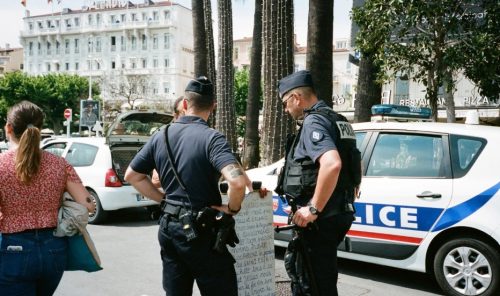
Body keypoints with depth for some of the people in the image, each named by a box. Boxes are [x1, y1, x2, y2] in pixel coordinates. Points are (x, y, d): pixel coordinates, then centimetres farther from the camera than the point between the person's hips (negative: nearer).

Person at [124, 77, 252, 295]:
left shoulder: (161, 136, 5)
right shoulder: (211, 138, -15)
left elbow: (132, 175, 13)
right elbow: (237, 181, -30)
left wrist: (163, 199, 12)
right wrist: (232, 208, -12)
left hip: (169, 226, 7)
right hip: (201, 232, -6)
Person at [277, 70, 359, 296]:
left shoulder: (313, 122, -15)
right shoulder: (337, 120, 16)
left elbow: (332, 164, -32)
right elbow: (355, 165, 26)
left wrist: (313, 209, -26)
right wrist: (348, 197, 29)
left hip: (320, 219, -10)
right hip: (337, 214, 10)